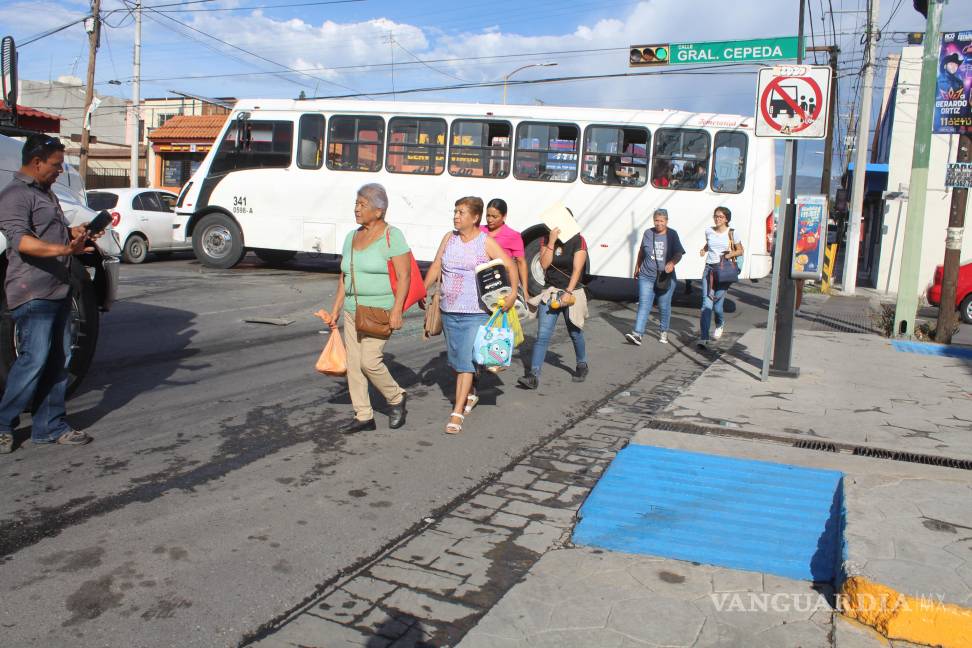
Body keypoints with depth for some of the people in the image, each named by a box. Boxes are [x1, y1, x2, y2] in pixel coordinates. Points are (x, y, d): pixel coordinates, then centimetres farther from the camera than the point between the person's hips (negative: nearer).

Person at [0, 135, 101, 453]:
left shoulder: (47, 194, 20)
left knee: (58, 361, 9)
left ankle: (51, 426, 16)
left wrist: (77, 232, 9)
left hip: (58, 291, 10)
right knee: (34, 360, -10)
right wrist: (64, 249, -38)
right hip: (33, 294, -10)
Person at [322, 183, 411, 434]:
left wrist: (396, 310, -20)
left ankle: (396, 397, 13)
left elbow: (404, 276, -13)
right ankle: (363, 416, 15)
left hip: (380, 311, -7)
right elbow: (344, 277, 17)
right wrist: (335, 309, 13)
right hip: (352, 310, 7)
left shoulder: (392, 236, -8)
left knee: (370, 361, -13)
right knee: (353, 362, 5)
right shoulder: (351, 237, 13)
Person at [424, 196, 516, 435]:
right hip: (449, 311, 6)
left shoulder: (486, 242, -5)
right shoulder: (449, 238, 9)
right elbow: (436, 267, 11)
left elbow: (510, 266, -5)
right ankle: (471, 394, 38)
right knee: (455, 358, 15)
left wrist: (513, 293, -17)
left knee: (466, 361, -9)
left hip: (476, 313, -6)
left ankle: (457, 413, -7)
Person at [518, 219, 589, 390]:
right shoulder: (546, 240, 6)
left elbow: (577, 269, -14)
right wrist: (551, 241, -14)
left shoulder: (578, 241, -5)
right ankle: (534, 376, -12)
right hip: (550, 293, 2)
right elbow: (544, 264, -8)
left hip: (571, 293, -2)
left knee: (575, 333, 13)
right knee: (542, 335, -8)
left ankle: (582, 366, 38)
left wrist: (568, 292, -23)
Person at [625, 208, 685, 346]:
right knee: (644, 305, -8)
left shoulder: (672, 234, -1)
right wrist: (637, 267, 23)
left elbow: (678, 253, -5)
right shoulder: (648, 233, 4)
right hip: (647, 276, 1)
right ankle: (637, 334, -15)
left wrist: (672, 263, -24)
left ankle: (663, 332, 27)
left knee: (664, 307, 9)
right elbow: (641, 252, 18)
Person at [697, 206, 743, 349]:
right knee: (707, 304, -10)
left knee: (717, 305, -2)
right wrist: (704, 249, 6)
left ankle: (720, 324, 34)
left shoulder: (731, 233, 0)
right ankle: (703, 338, -11)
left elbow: (740, 251, 8)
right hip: (709, 269, 2)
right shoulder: (708, 231, 7)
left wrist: (730, 254, -11)